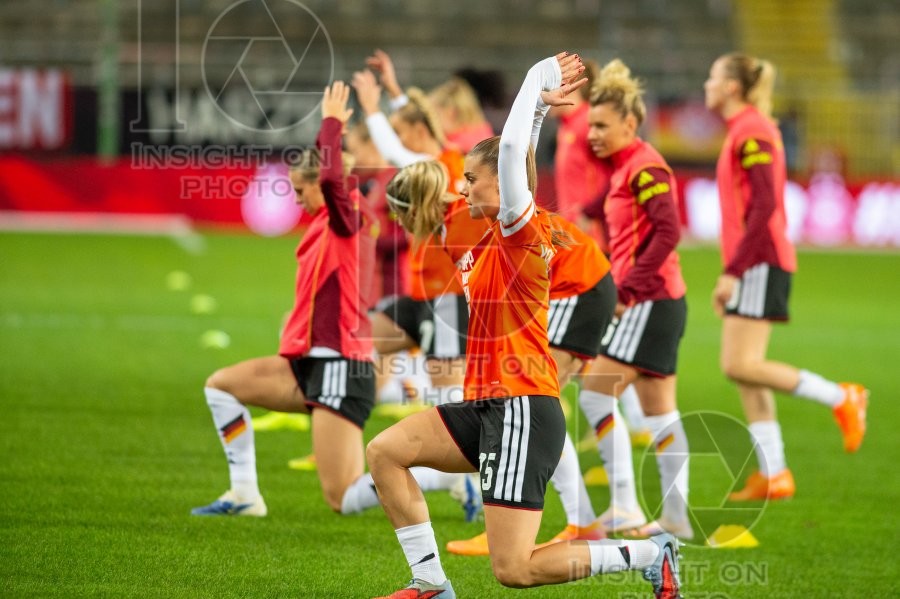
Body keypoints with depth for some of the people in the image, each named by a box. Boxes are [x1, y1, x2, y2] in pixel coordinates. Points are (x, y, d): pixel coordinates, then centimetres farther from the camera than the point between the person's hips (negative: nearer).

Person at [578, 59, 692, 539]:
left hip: (650, 302, -10)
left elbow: (668, 232, -23)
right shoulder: (624, 168, 16)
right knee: (658, 409, 10)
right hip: (650, 303, 10)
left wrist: (628, 289, -21)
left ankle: (625, 507, -11)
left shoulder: (645, 167, -13)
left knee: (595, 395, -11)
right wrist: (620, 289, 12)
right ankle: (677, 517, 12)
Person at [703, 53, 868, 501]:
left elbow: (764, 206, -20)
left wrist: (733, 270, -21)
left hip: (760, 262, -10)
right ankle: (772, 475, 6)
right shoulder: (745, 131, 18)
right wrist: (731, 272, 22)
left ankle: (842, 399, -5)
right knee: (742, 369, 5)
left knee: (740, 366, -14)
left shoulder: (751, 132, -12)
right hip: (753, 265, 10)